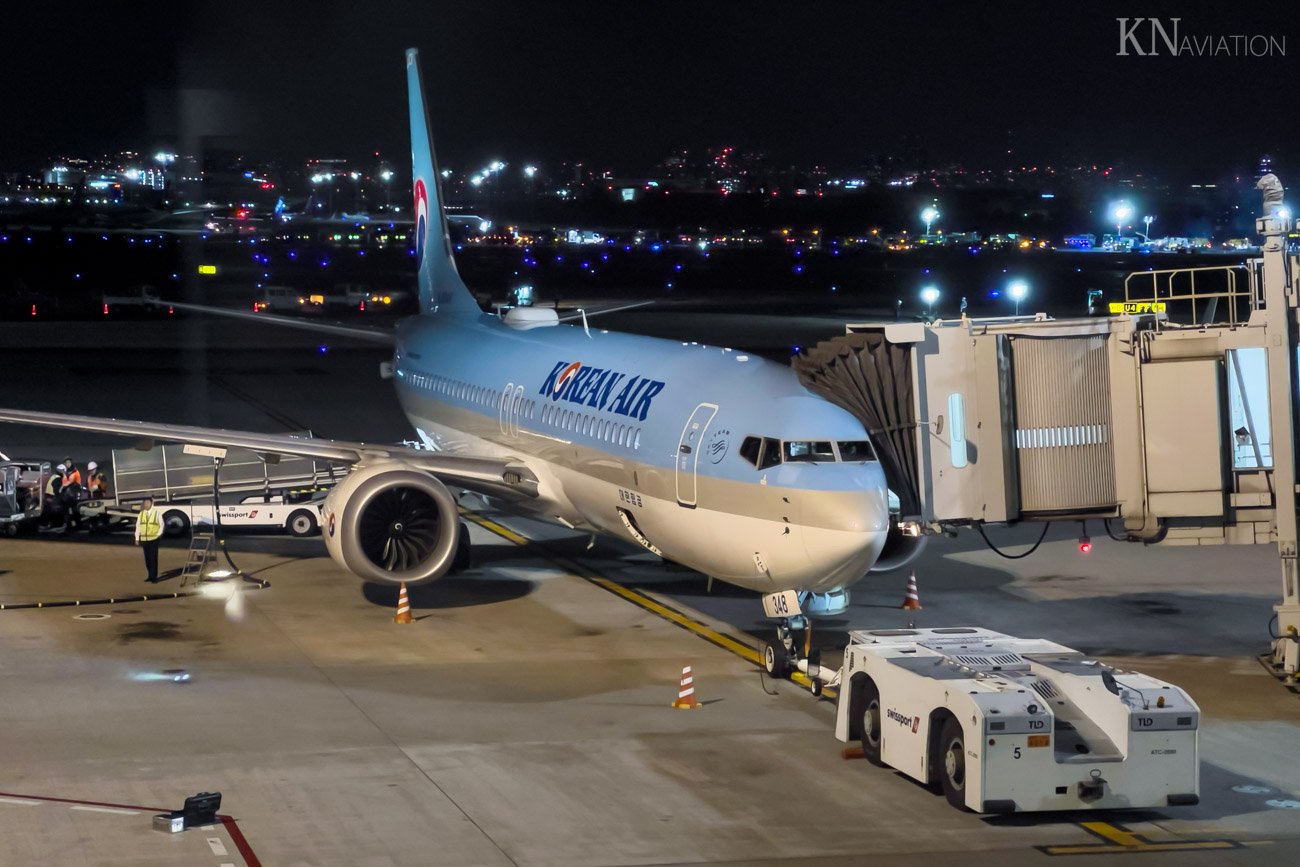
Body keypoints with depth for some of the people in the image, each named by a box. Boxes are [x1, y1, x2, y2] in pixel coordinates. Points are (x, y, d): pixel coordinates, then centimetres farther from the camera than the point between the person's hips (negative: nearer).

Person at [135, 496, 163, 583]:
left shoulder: (156, 513, -2)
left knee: (153, 558, -5)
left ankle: (154, 577, -1)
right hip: (144, 539, 3)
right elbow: (138, 526, 7)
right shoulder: (141, 514, 5)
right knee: (147, 559, 6)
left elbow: (161, 525, 4)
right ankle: (150, 576, 15)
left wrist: (158, 535, -3)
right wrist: (137, 538, 4)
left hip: (153, 539, -3)